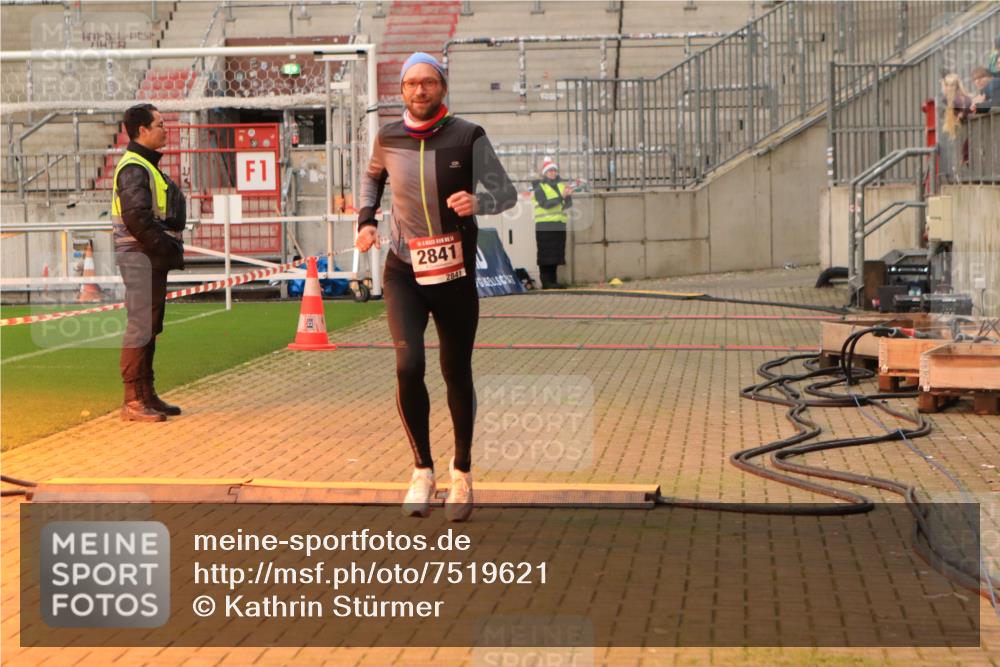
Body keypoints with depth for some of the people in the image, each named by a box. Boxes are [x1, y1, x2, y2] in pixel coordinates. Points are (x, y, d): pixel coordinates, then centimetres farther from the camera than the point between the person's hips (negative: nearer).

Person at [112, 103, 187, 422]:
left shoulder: (147, 166, 20)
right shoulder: (133, 168, -13)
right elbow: (137, 218, -22)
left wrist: (171, 248, 11)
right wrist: (168, 249, -17)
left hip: (154, 257, 10)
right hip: (140, 257, -10)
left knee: (150, 327, 13)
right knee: (141, 327, -9)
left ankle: (147, 395, 20)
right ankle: (133, 401, -7)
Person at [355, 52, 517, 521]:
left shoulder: (467, 138, -7)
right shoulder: (388, 139, 1)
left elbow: (506, 192, -7)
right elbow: (373, 177, 23)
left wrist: (477, 203, -28)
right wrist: (366, 220, 6)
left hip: (456, 275, -1)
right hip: (404, 272, 1)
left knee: (457, 376, 7)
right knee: (408, 366, -18)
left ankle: (462, 472, 28)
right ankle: (422, 470, 0)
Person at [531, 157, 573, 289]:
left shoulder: (561, 185, 13)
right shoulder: (539, 188, -2)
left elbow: (568, 204, 6)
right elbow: (546, 204, -17)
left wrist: (569, 195, -15)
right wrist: (562, 196, -24)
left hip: (559, 225, 5)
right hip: (544, 226, -5)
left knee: (556, 254, 7)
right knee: (546, 255, -5)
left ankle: (553, 280, 14)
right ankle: (546, 282, -3)